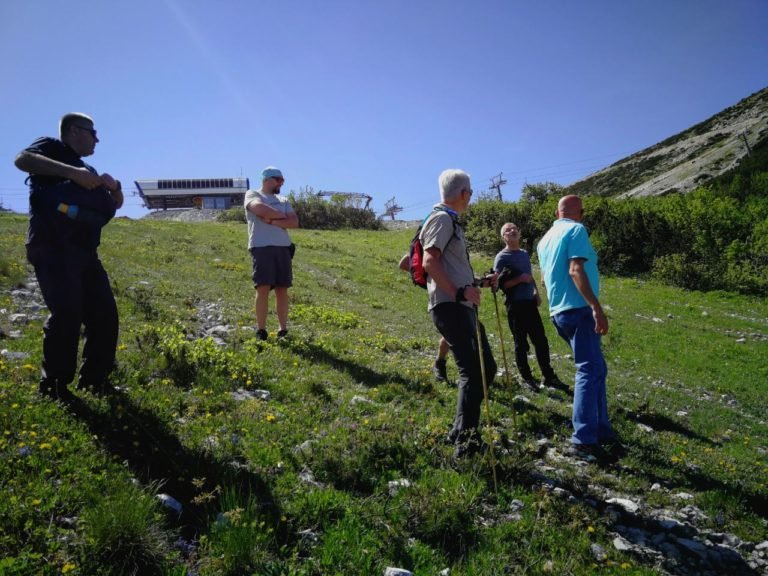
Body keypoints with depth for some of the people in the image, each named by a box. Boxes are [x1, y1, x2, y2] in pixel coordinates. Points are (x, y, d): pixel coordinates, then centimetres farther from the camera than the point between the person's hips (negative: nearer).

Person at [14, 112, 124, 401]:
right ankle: (53, 384, -4)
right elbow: (22, 159, -16)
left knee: (104, 313, 5)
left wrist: (114, 187, 8)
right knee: (66, 313, -18)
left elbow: (116, 204, 30)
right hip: (53, 247, -8)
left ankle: (94, 378, 17)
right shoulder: (51, 148, 5)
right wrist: (71, 172, -22)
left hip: (84, 251, 8)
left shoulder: (86, 171, 27)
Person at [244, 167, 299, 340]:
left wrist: (272, 220, -7)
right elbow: (261, 209, -14)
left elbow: (294, 222, 6)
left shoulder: (283, 201, 22)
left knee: (282, 289, 2)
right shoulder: (252, 194, 10)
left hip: (283, 248, 4)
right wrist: (283, 216, -1)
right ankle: (261, 331, -5)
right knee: (263, 288, -11)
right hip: (261, 247, -4)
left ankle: (283, 330, 7)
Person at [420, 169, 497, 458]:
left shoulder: (450, 221, 24)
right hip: (450, 307, -10)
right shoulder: (442, 219, -7)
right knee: (473, 372, -12)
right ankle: (466, 443, -7)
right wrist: (459, 292, -26)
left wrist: (479, 283, 25)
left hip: (463, 306, 10)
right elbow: (430, 262, -21)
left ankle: (461, 432, 18)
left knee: (486, 368, 12)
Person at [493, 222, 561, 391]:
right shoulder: (501, 257, -7)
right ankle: (526, 378, 13)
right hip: (515, 305, -6)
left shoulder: (525, 254, 14)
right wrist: (520, 279, -22)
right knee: (521, 343, 2)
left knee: (541, 340, 7)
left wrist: (536, 292, 12)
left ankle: (548, 376, 17)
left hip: (530, 302, 6)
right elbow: (500, 284, -12)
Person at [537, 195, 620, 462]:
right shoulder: (576, 230, -5)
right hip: (578, 309, -9)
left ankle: (603, 432, 18)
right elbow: (576, 270, -19)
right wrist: (596, 307, -24)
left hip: (559, 311, 9)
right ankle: (583, 440, -13)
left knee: (596, 369, 15)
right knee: (590, 371, -10)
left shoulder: (545, 238, 19)